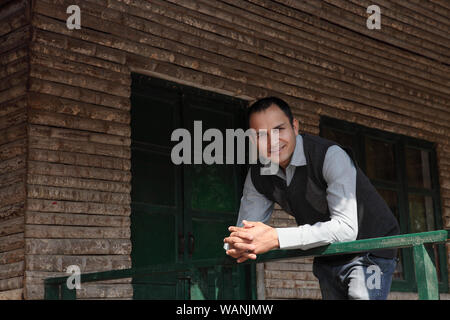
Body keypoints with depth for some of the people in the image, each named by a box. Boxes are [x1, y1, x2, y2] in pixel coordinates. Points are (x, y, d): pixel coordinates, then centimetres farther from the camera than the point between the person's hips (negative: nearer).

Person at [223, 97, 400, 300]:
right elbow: (246, 231, -1)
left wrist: (276, 238, -40)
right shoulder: (257, 176, -5)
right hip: (328, 259, 6)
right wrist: (237, 246, -27)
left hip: (370, 251, -6)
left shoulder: (331, 155, -25)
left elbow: (346, 228, -34)